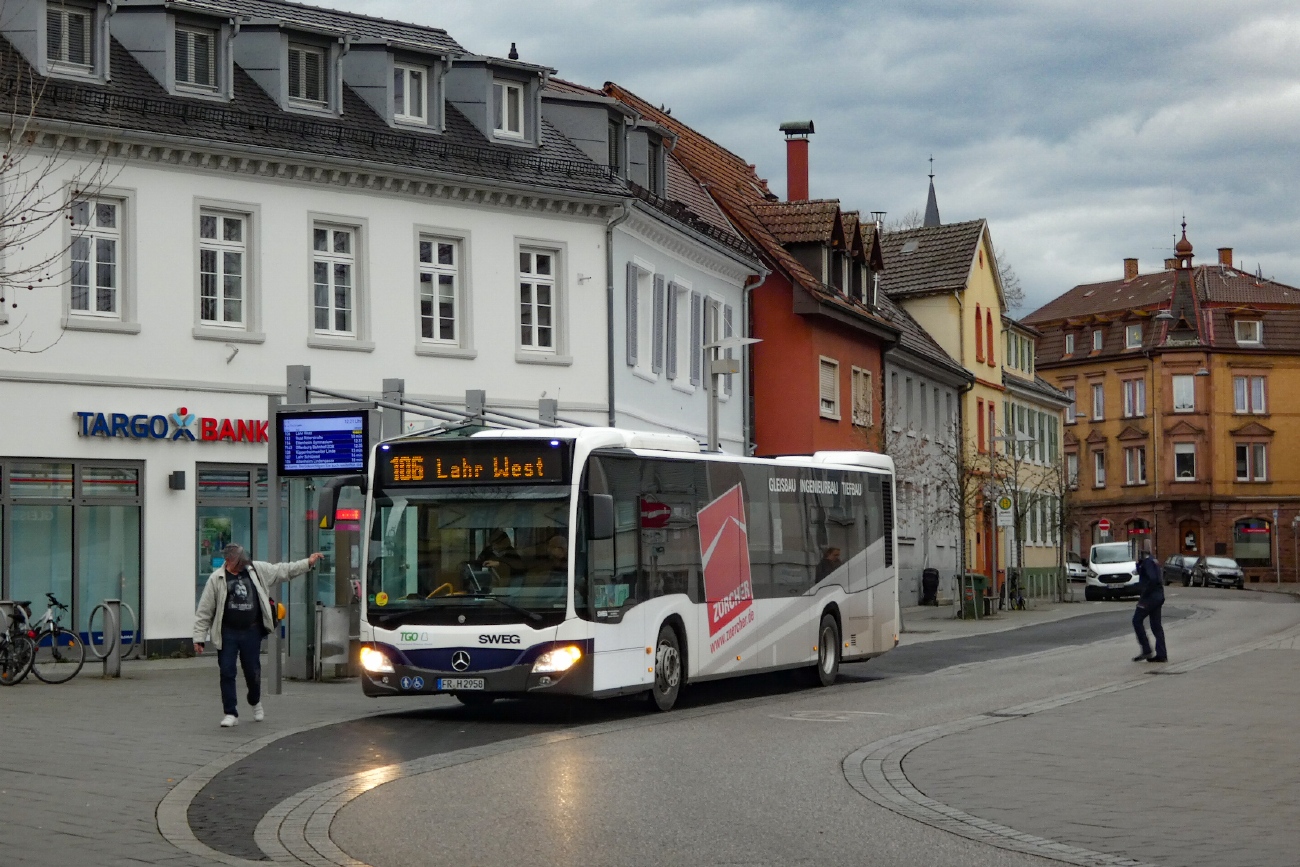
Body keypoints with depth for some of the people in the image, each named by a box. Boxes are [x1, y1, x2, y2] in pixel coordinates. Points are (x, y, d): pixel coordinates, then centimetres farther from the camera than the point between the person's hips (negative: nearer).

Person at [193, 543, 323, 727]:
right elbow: (204, 611, -2)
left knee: (253, 671, 10)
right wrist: (199, 637, -5)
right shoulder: (216, 579, -4)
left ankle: (255, 702, 38)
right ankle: (231, 713, 6)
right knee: (227, 673, -3)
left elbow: (283, 570, 15)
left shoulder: (257, 570, 4)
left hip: (252, 631, 2)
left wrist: (308, 563, 12)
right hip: (227, 634, -2)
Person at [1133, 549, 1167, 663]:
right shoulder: (1152, 560, 16)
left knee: (1137, 621, -2)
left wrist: (1143, 596, -20)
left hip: (1150, 597, -10)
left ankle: (1146, 651, -5)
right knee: (1156, 625, 9)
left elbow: (1152, 579, -25)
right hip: (1158, 597, 10)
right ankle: (1161, 655, 8)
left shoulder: (1147, 561, -15)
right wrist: (1138, 563, 9)